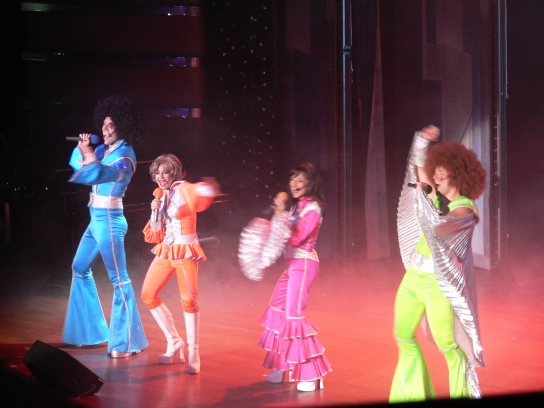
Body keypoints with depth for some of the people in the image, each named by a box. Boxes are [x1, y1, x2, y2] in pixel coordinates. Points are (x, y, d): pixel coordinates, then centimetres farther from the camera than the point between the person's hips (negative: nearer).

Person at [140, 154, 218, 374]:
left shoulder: (183, 190, -8)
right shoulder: (161, 196, 11)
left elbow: (201, 193, -30)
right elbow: (154, 234, 12)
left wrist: (208, 189, -52)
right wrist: (155, 212, -4)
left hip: (186, 251, -7)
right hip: (165, 251, 7)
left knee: (189, 300, -16)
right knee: (148, 295, 5)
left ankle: (193, 352, -7)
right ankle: (174, 341, 17)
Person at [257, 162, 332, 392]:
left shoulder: (312, 209, -13)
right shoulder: (297, 206, 12)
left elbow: (296, 238, -21)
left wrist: (281, 214, -23)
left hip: (303, 265, -9)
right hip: (292, 264, 9)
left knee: (294, 314, -12)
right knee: (278, 310, 12)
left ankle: (313, 373, -8)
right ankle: (284, 366, 23)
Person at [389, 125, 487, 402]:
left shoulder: (465, 209, -15)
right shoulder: (437, 197, 7)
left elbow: (436, 224, -33)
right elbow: (417, 168, 19)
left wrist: (421, 192, -21)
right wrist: (422, 141, 4)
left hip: (439, 282, -8)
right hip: (415, 275, 8)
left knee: (448, 344, -7)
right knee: (404, 335, 14)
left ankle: (464, 395, 6)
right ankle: (415, 393, 27)